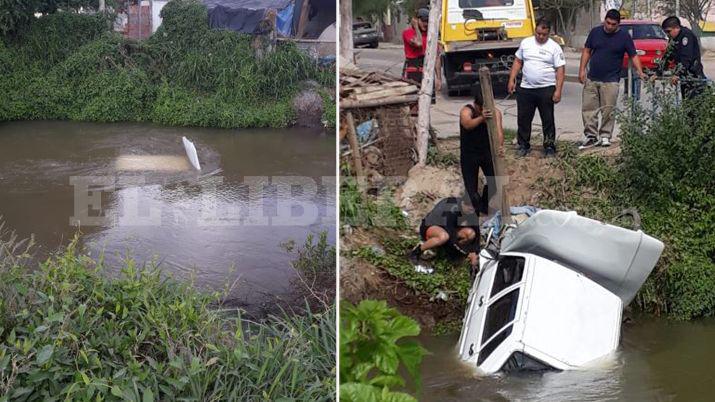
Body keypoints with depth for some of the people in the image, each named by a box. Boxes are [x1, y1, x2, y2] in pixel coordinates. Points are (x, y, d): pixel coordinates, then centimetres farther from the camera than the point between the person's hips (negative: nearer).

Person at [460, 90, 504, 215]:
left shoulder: (495, 112, -13)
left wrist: (500, 146, -46)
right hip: (469, 153, -2)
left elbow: (499, 131, -25)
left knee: (495, 182, 1)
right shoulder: (466, 111, -21)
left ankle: (485, 203, 29)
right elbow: (467, 124, -43)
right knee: (471, 185, 0)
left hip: (487, 151, 2)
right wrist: (481, 118, -63)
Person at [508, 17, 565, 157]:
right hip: (525, 88, 3)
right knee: (523, 119, 8)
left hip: (546, 89, -3)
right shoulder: (526, 43, 7)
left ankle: (549, 147, 14)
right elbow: (517, 62, 13)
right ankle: (524, 145, 21)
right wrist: (511, 80, 4)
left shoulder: (554, 47, -3)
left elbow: (560, 70, -6)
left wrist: (558, 90, -13)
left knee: (548, 120, 4)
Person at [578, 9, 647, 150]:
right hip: (591, 79, 3)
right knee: (588, 109, 1)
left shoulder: (624, 36, -2)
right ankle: (591, 136, 9)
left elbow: (633, 55, -3)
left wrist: (640, 72, -17)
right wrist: (582, 70, 2)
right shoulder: (595, 32, 5)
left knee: (608, 110, -2)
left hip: (610, 81, -3)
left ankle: (605, 136, 9)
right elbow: (587, 51, 11)